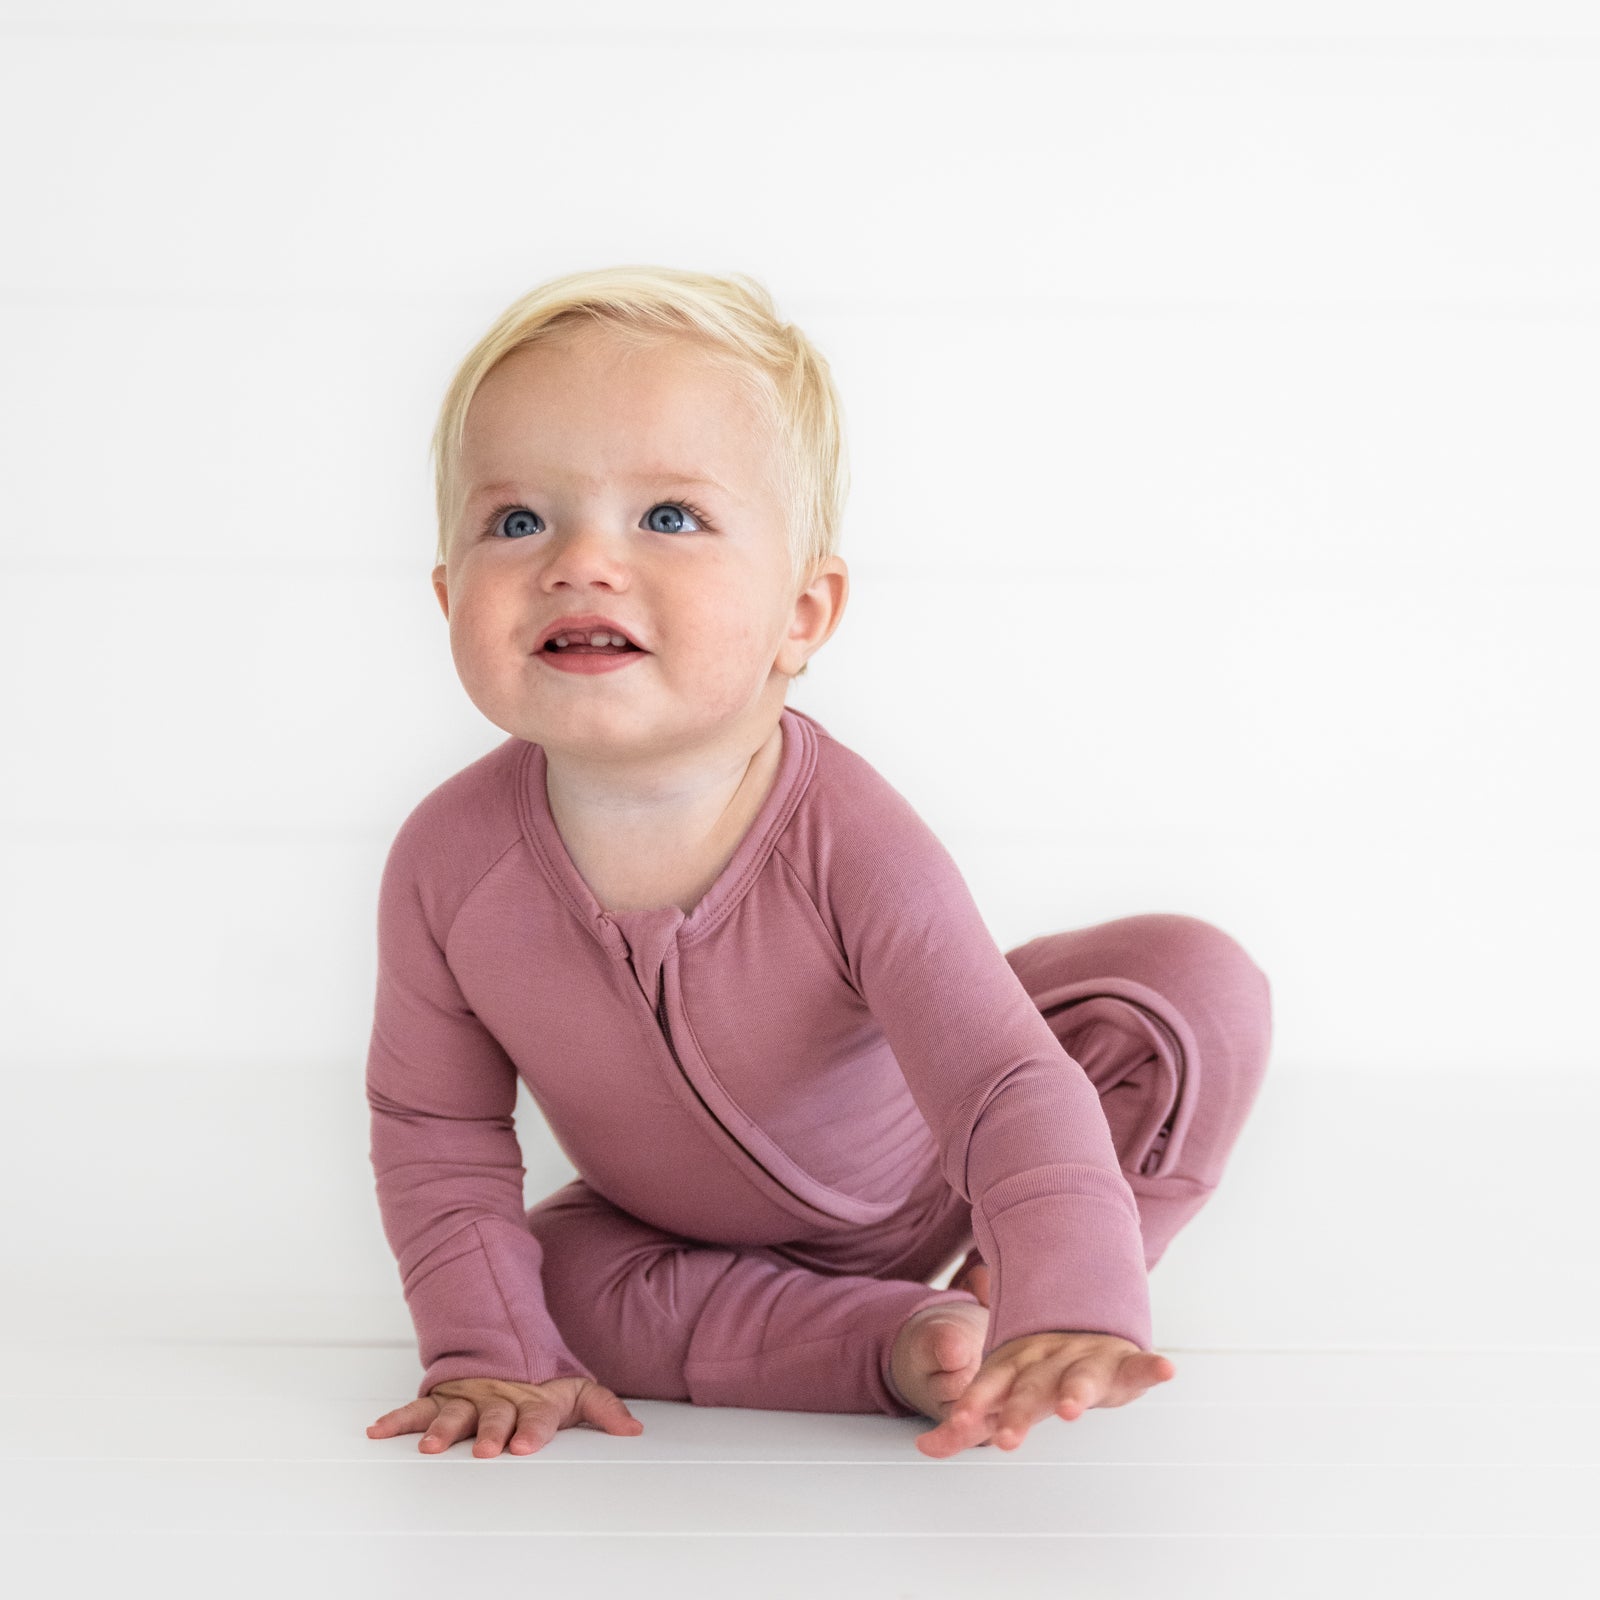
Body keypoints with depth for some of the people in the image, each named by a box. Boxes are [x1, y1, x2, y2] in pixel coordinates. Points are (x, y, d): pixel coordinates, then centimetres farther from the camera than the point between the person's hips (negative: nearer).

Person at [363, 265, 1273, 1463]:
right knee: (569, 1280, -25)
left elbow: (1009, 1092, -42)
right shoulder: (450, 863, -28)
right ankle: (903, 1342, -11)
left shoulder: (849, 839, -37)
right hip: (693, 1224, 3)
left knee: (1198, 982, -20)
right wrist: (491, 1351, -20)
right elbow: (435, 1127, -12)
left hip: (936, 1171, -2)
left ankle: (1009, 1297, -3)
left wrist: (1069, 1308, -58)